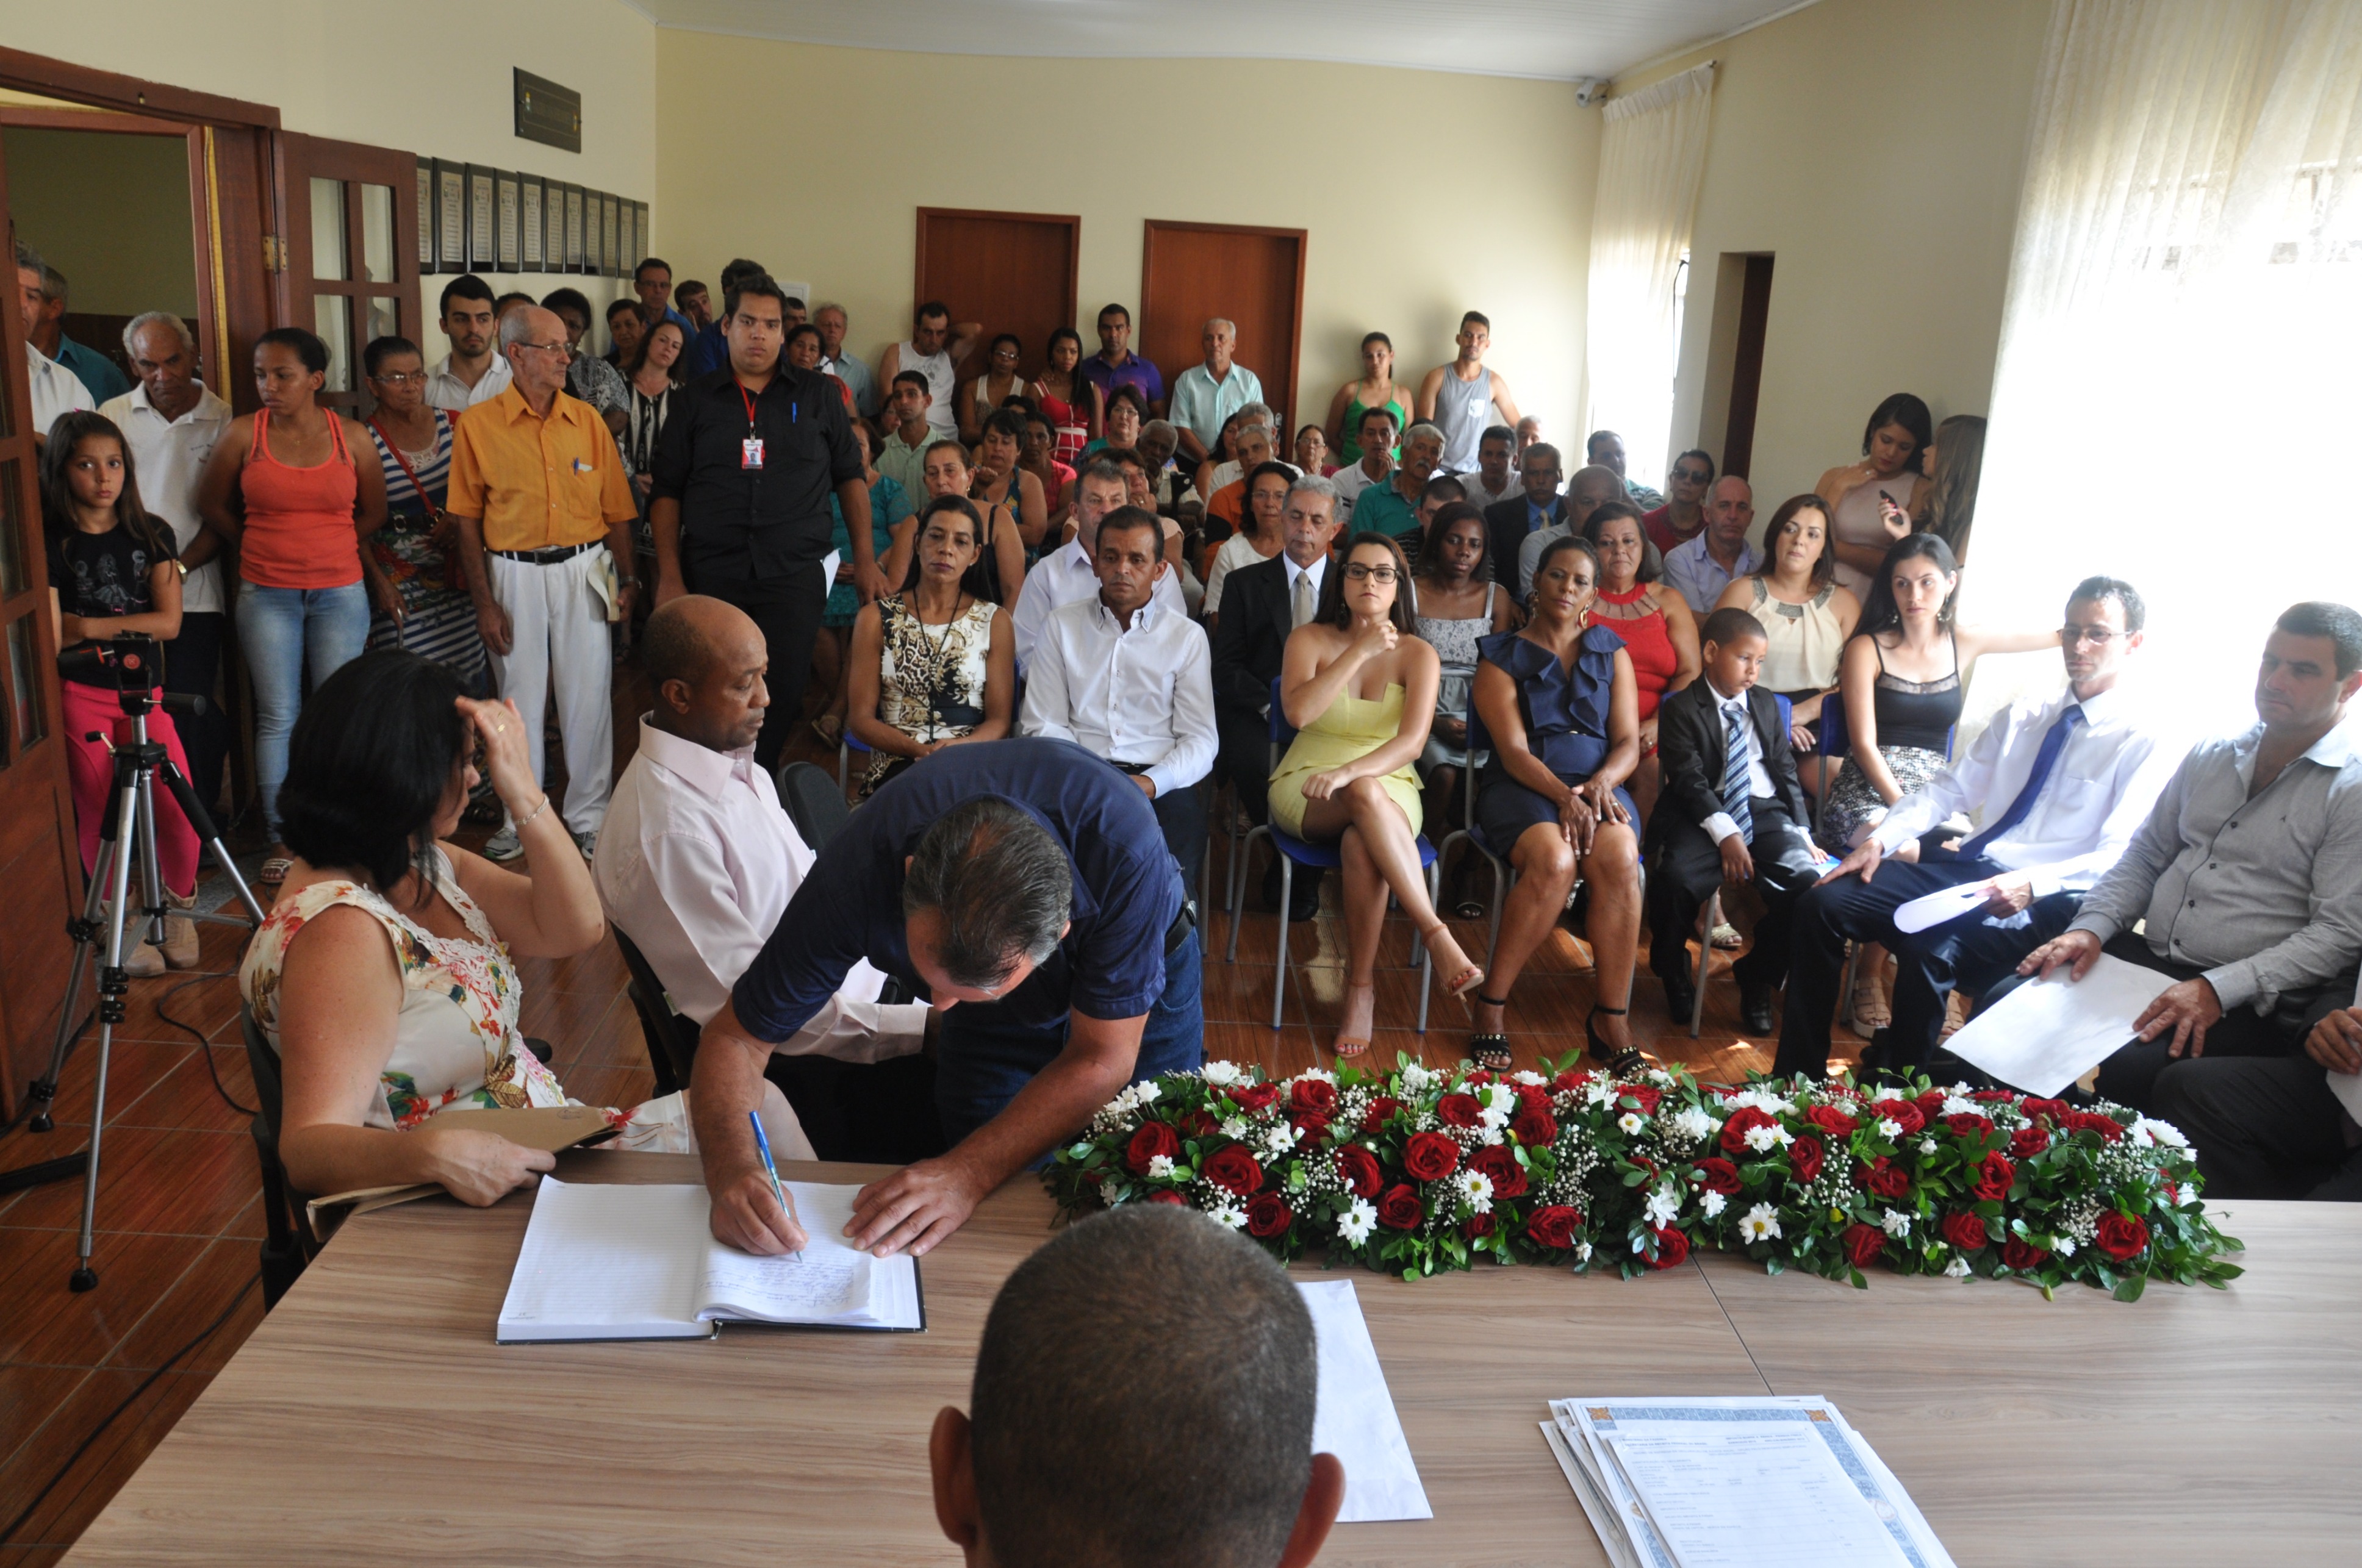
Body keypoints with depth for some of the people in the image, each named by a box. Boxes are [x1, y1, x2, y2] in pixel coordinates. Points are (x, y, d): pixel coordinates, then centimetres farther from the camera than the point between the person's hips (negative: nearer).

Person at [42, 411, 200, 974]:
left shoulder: (151, 535, 5)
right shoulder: (51, 544, -2)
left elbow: (168, 622, -4)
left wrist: (86, 625, -10)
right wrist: (127, 626, -12)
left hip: (144, 689, 2)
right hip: (81, 695, -2)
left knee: (176, 805, -8)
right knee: (102, 815, -1)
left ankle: (179, 908, 17)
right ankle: (123, 924, 17)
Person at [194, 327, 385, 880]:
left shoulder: (352, 437, 1)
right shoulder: (242, 434, -1)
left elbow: (374, 512, 14)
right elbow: (213, 506, 11)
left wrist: (326, 548, 12)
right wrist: (265, 547, 13)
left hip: (339, 592, 0)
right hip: (266, 596, 0)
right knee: (277, 718, 3)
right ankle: (282, 838, 13)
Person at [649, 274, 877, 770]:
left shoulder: (818, 394, 9)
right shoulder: (697, 399, 9)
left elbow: (850, 476, 12)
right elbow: (666, 492, 7)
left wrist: (865, 560, 4)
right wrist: (669, 577, -2)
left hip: (795, 576, 0)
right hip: (710, 576, 0)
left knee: (783, 696, 0)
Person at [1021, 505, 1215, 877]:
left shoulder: (1187, 636, 13)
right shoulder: (1062, 625, 15)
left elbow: (1200, 741, 6)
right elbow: (1043, 724, 8)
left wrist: (1150, 783, -13)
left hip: (1159, 781, 0)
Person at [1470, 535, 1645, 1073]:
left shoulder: (1611, 651, 16)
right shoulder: (1501, 658, 6)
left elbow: (1629, 741, 8)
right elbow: (1513, 750, -5)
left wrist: (1601, 783, -14)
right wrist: (1564, 796, -22)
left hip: (1598, 783, 3)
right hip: (1523, 786, -2)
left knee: (1619, 857, -32)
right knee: (1554, 861, -35)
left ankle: (1610, 1019, -24)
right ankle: (1490, 1005, -23)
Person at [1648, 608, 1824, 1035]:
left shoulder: (1766, 704, 19)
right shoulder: (1680, 709, 1)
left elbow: (1786, 770, 16)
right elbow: (1690, 781, -9)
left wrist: (1802, 830, 3)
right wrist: (1725, 833, -21)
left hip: (1766, 812, 4)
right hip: (1705, 817, -4)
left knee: (1806, 878, -23)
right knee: (1676, 876, -33)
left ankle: (1757, 976, 2)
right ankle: (1673, 975, -1)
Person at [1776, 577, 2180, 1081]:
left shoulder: (2147, 743, -3)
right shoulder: (2022, 717, 16)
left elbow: (2120, 859, -13)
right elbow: (1950, 788, 13)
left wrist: (2033, 884, -29)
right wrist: (1880, 840, -3)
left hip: (2043, 903, -6)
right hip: (1964, 867, 7)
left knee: (1932, 949, -34)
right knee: (1825, 903, -11)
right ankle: (1797, 1081, -4)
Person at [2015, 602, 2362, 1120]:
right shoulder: (2211, 756, 14)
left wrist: (2217, 989, -23)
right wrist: (2091, 927, -2)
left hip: (2245, 999, -6)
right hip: (2141, 960, 6)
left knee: (2128, 1069, -33)